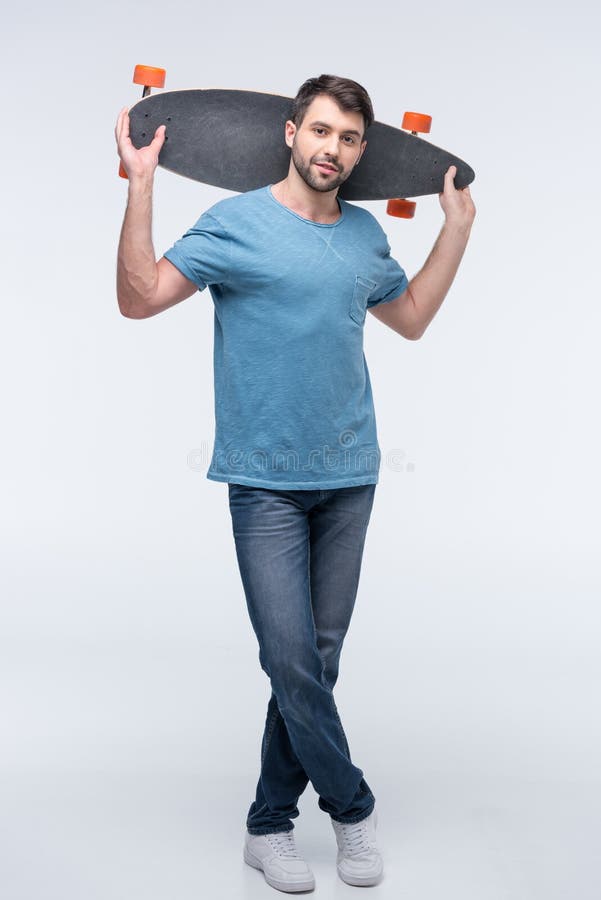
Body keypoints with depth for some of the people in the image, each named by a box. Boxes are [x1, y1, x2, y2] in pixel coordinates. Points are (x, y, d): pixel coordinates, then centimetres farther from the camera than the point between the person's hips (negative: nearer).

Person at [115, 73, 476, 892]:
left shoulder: (366, 235, 11)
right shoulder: (236, 224, -4)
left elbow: (412, 317, 26)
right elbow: (140, 296, -11)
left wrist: (458, 223, 22)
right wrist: (141, 185, -16)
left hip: (349, 477, 5)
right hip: (266, 480, -4)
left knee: (319, 658, 8)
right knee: (292, 660, -6)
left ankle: (270, 824, 22)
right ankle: (353, 807, 17)